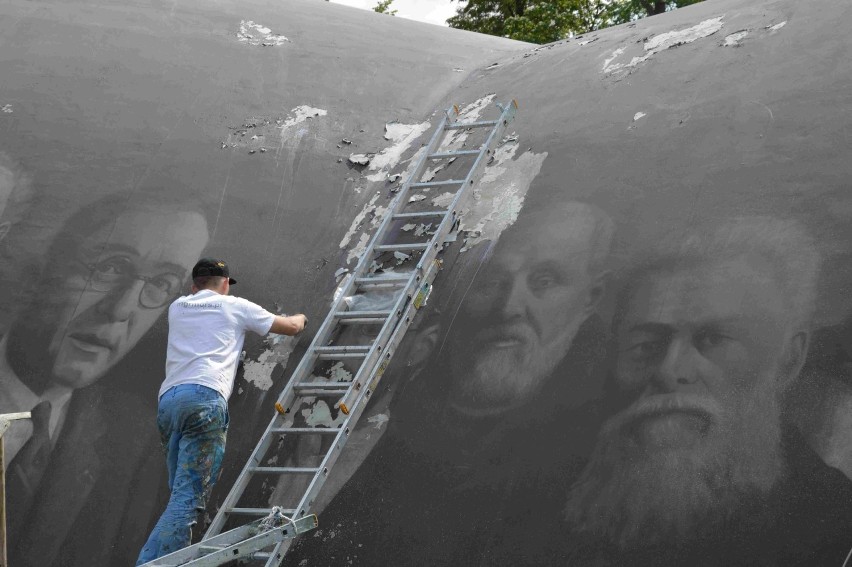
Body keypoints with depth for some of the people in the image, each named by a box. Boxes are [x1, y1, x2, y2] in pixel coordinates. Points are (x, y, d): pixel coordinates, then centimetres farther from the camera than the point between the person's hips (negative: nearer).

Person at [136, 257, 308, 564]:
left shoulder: (177, 308, 27)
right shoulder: (235, 307, 16)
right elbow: (291, 327, 26)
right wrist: (300, 317, 50)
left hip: (167, 401, 6)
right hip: (204, 399, -6)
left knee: (182, 495, 13)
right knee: (188, 498, -13)